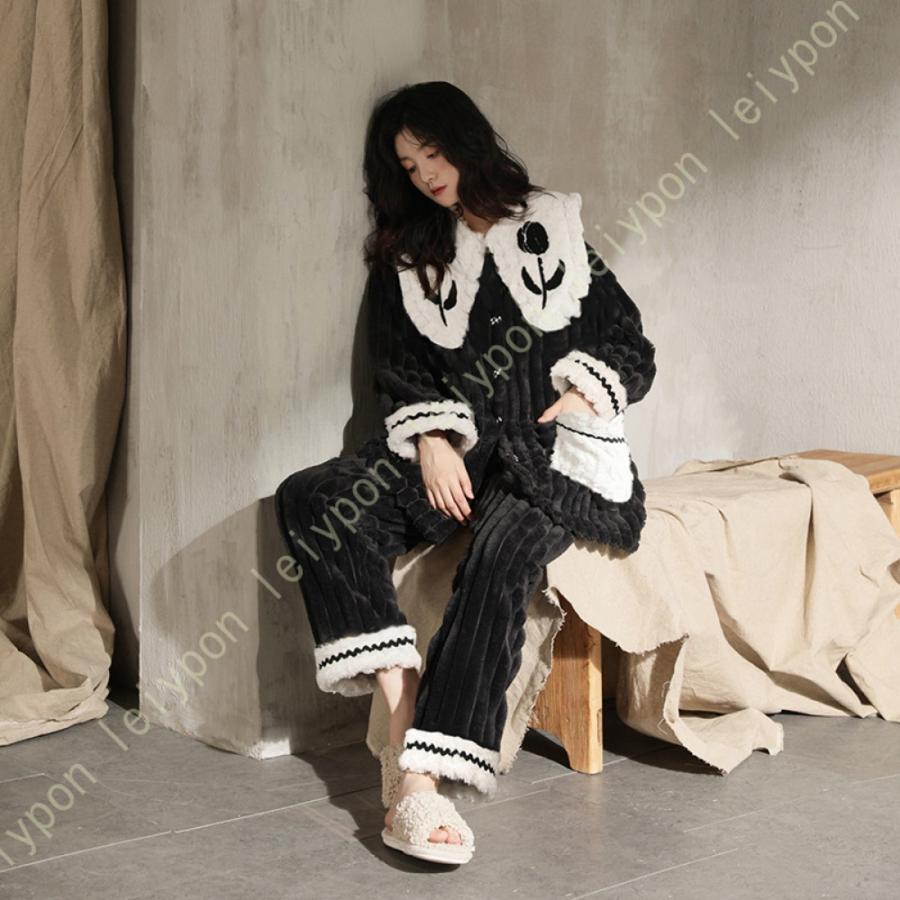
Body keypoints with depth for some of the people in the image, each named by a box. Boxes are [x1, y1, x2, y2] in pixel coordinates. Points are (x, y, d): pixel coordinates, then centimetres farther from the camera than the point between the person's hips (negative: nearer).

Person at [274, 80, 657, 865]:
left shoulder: (557, 230, 13)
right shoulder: (408, 260, 19)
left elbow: (633, 351, 12)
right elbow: (398, 375, 11)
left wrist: (579, 394, -8)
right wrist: (431, 440, -8)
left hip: (555, 454, -3)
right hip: (455, 452, 3)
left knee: (503, 548, -37)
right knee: (311, 499, -25)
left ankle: (422, 772, -41)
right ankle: (403, 707, -35)